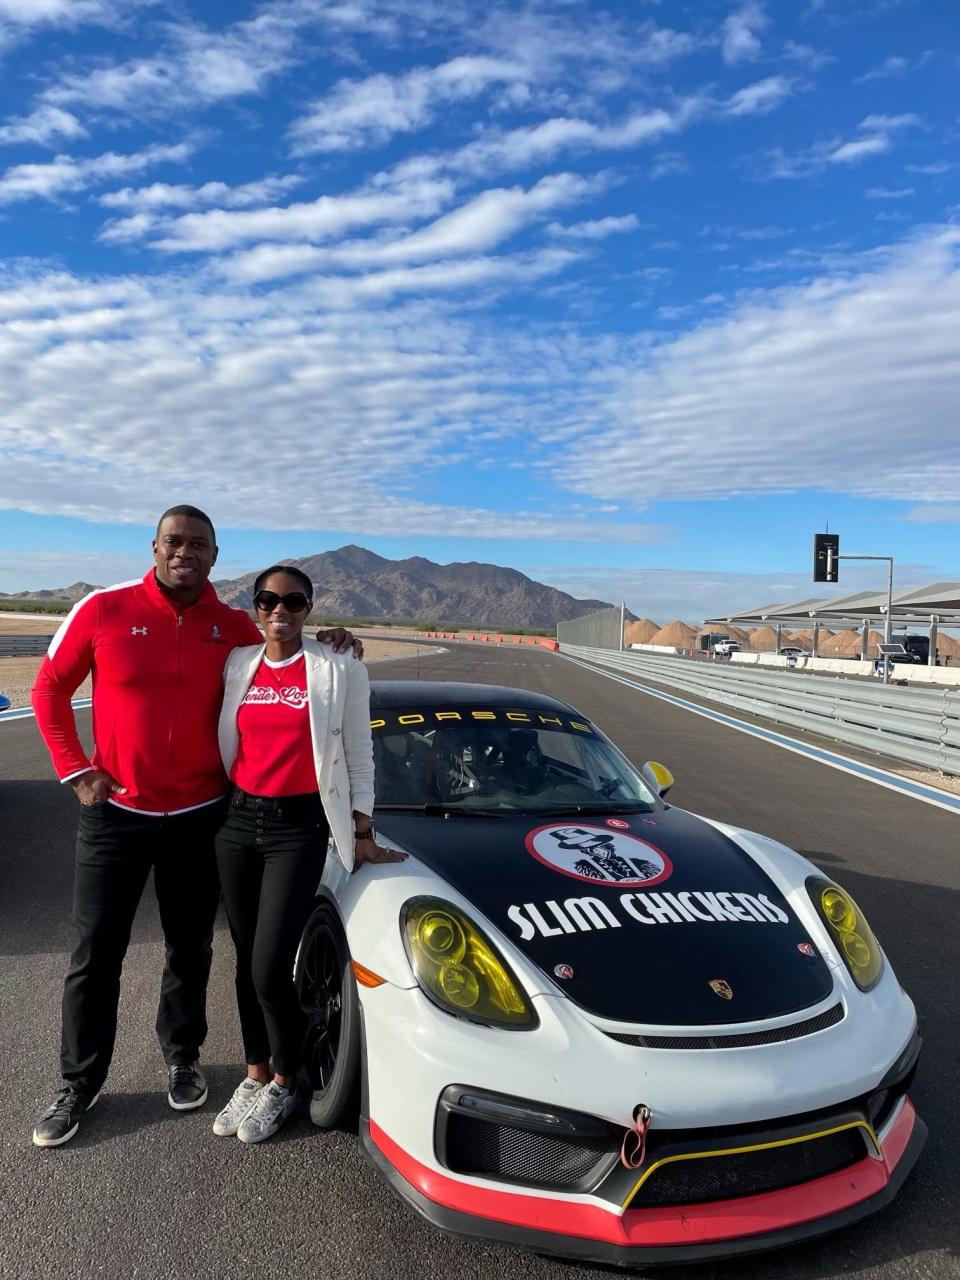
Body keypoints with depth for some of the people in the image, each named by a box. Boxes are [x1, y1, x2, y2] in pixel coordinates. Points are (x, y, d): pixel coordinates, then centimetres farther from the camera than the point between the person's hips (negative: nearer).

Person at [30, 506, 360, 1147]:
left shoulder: (235, 627, -3)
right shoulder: (104, 609, -7)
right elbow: (50, 690, 2)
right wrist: (77, 771, -5)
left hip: (199, 817, 1)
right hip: (115, 812, -1)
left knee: (190, 950, 15)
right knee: (96, 956, 9)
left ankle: (183, 1058, 38)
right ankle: (79, 1084, 29)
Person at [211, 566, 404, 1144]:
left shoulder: (340, 669, -4)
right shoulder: (238, 664, 6)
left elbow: (358, 756, 1)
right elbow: (227, 742, 13)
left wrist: (362, 829, 1)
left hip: (299, 826, -4)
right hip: (239, 819, 4)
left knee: (270, 968, -6)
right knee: (246, 961, 13)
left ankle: (285, 1082, 20)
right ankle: (255, 1074, 33)